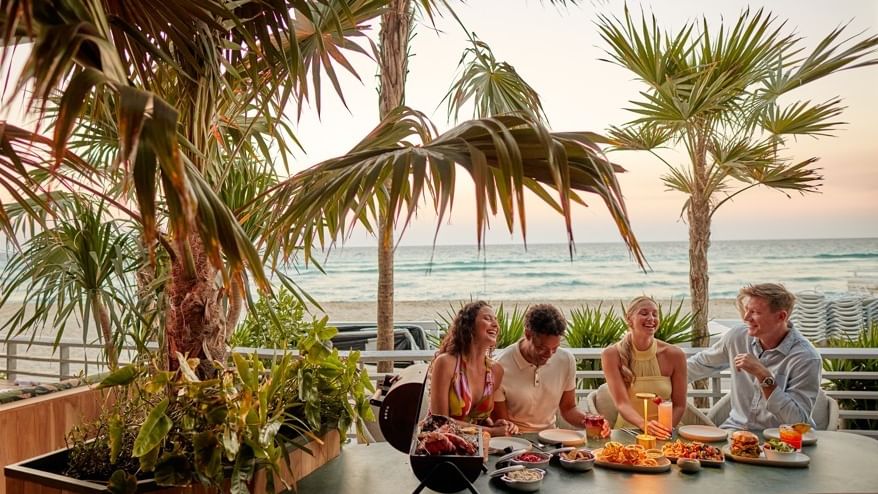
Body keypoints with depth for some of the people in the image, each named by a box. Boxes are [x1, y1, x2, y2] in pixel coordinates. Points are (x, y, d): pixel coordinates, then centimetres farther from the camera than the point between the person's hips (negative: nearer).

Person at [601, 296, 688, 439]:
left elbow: (679, 405, 2)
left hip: (663, 436, 1)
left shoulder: (674, 355, -4)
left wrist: (665, 430, -15)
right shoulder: (611, 355, -7)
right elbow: (622, 403, -14)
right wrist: (644, 425, -31)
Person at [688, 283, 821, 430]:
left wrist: (764, 376, -25)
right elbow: (700, 364, 16)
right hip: (736, 429, 4)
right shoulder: (737, 337, -1)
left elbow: (798, 421, -21)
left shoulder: (806, 358, -15)